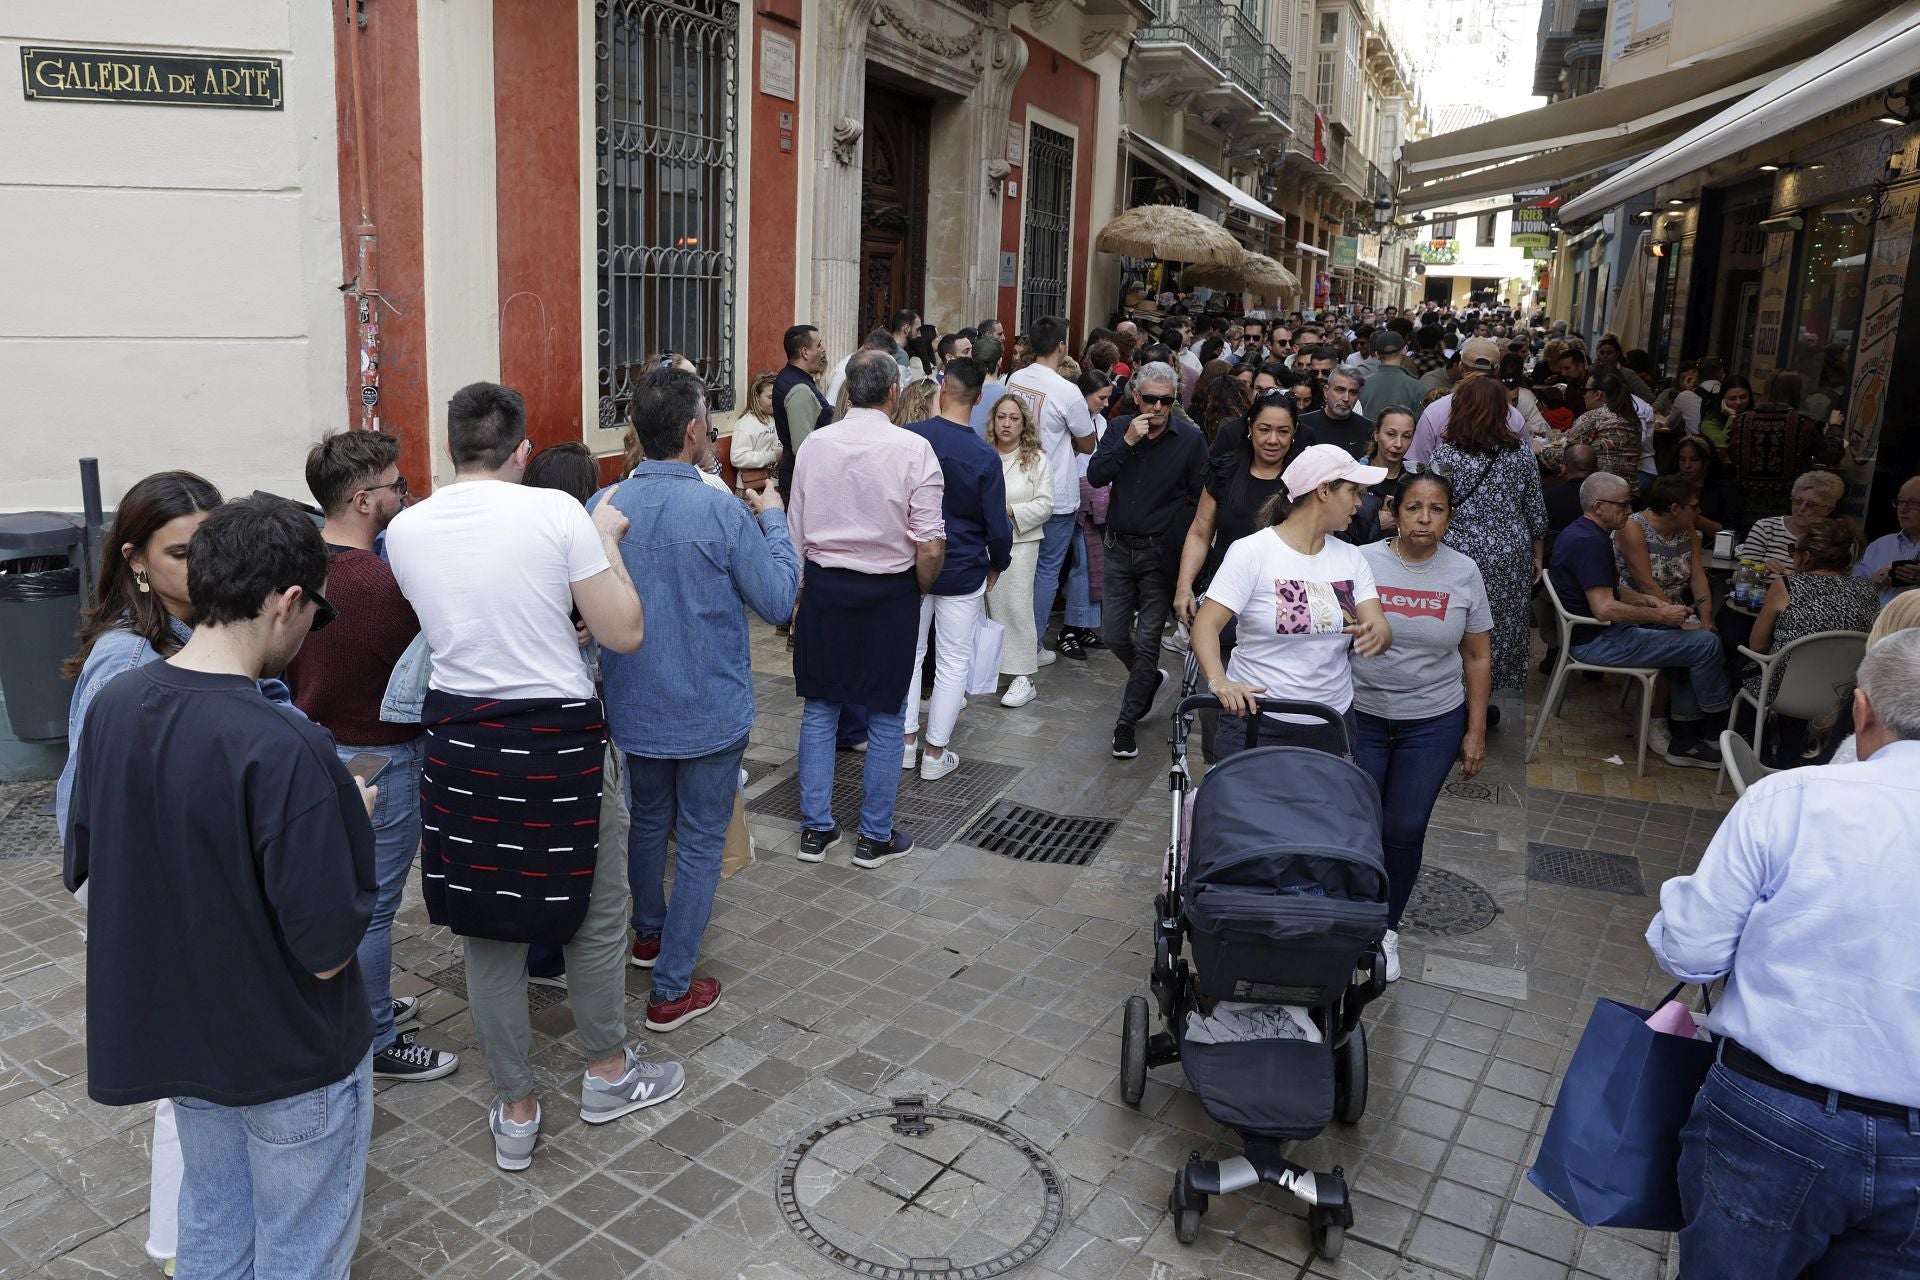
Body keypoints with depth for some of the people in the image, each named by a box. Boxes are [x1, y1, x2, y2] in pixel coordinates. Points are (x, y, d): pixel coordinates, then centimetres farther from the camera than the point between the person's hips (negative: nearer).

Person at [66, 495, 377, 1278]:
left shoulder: (112, 706, -8)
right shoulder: (283, 748, -31)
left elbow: (85, 870, 6)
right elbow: (326, 949, -25)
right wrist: (351, 822, -10)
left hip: (175, 1035, 7)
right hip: (290, 1062, -7)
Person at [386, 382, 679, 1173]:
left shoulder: (405, 529, 0)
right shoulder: (558, 513, -13)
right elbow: (625, 634, -10)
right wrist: (607, 540, 2)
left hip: (458, 737, 4)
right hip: (556, 739, -4)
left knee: (488, 934, 14)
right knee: (597, 908, 18)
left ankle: (514, 1114, 27)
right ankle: (608, 1075, 34)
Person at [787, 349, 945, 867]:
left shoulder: (814, 445, -3)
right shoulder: (913, 449, -13)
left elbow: (795, 537, 3)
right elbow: (930, 548, -15)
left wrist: (798, 598, 14)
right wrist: (919, 591, 4)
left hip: (823, 586, 3)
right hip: (888, 592, -3)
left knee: (820, 708, 14)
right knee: (886, 716, 10)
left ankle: (815, 829, 22)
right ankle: (875, 837, 20)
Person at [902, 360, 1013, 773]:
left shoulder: (909, 437, -9)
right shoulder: (984, 457, -15)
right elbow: (997, 525, -10)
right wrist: (997, 565, 9)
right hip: (962, 571, -2)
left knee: (909, 652, 16)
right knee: (953, 663, 9)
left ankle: (905, 743, 22)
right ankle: (935, 755, 14)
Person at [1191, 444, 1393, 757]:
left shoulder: (1351, 557, 8)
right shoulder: (1252, 551, -9)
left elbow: (1381, 627, -1)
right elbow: (1206, 624, -15)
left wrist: (1376, 636, -26)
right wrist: (1218, 680, -33)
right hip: (1257, 721, -5)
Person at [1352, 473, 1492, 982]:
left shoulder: (1463, 573, -4)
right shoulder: (1360, 562, -8)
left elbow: (1477, 658, 3)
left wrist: (1476, 733, 1)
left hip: (1433, 723, 1)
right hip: (1360, 716, -1)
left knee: (1405, 829, 4)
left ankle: (1387, 927, 24)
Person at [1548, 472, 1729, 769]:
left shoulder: (1578, 533, 12)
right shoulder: (1591, 542, -22)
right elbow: (1604, 609, -28)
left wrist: (1651, 605, 8)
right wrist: (1660, 615, -18)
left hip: (1595, 632, 11)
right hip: (1597, 642, -11)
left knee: (1689, 633, 15)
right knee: (1706, 643, -10)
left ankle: (1684, 741, 14)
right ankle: (1718, 729, 12)